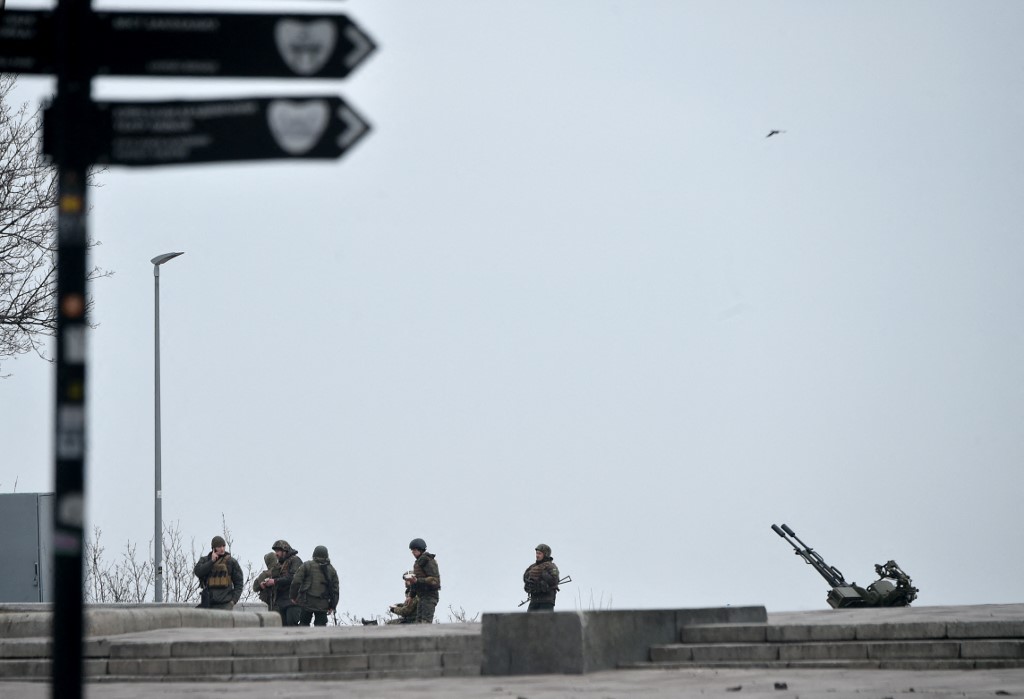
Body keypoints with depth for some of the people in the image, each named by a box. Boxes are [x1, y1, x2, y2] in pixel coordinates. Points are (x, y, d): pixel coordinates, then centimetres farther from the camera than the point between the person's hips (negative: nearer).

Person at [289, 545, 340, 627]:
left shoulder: (307, 566, 0)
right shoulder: (332, 570, 9)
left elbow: (296, 582, -6)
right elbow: (335, 590, 9)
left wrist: (293, 596, 5)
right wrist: (332, 606, 14)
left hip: (306, 602, -2)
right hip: (323, 605, 2)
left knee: (303, 623, 8)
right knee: (321, 624, 4)